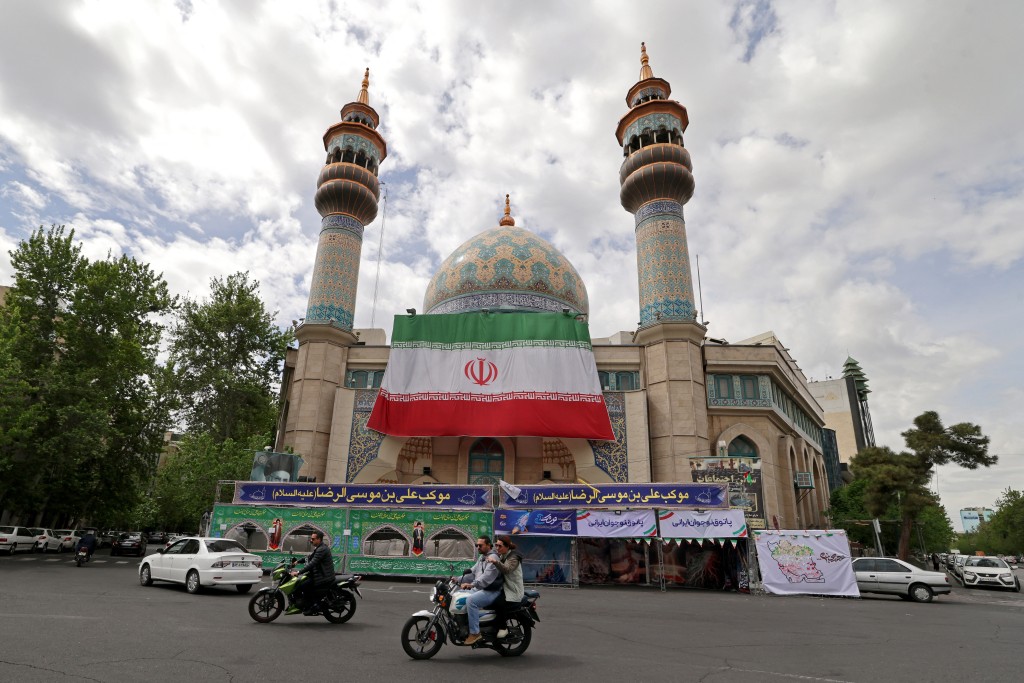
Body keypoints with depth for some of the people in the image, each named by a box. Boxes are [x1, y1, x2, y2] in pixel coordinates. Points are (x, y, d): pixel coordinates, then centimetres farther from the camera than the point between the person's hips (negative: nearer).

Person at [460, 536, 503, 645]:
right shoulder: (481, 557, 18)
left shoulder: (493, 558, -14)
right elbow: (473, 572, 18)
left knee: (471, 600, -30)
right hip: (479, 589, 10)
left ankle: (475, 632, -23)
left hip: (491, 591, -10)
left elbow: (487, 576, -27)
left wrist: (472, 584, -37)